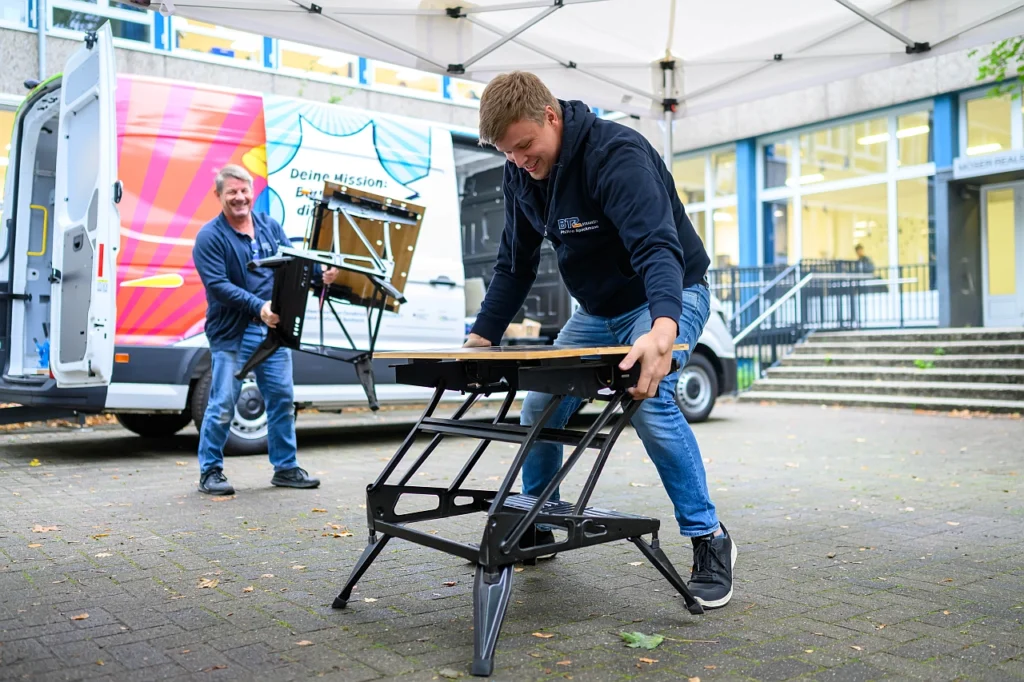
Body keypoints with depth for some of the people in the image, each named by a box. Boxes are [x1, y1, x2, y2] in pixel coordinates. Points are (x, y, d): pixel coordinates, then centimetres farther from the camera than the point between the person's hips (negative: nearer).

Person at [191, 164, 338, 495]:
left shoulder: (270, 226, 10)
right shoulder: (210, 237, -7)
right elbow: (217, 285, -17)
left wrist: (321, 273, -13)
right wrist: (258, 306, -27)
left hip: (273, 329, 5)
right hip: (232, 332, -5)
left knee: (282, 399, 10)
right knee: (223, 405, -1)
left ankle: (285, 467, 22)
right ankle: (210, 471, 14)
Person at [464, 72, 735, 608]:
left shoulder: (616, 153, -29)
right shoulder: (520, 174, -5)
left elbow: (658, 246, -43)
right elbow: (515, 264, 4)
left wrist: (663, 330, -60)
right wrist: (482, 336, -5)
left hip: (666, 298, -7)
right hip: (597, 310, 7)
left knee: (649, 401, -31)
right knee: (538, 408, 2)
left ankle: (709, 541, -14)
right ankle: (536, 528, 23)